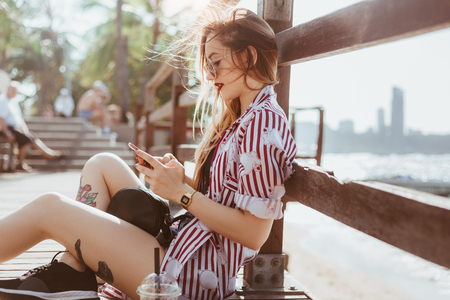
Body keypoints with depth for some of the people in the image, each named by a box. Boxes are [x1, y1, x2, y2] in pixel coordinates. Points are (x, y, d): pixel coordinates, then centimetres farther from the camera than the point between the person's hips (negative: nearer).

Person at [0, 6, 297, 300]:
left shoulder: (262, 122, -17)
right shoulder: (242, 118, 14)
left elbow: (254, 232, -22)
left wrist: (181, 192, -17)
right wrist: (184, 179, -1)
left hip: (194, 275, -10)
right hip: (183, 241, 10)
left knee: (49, 207, -8)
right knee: (102, 164, 12)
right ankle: (70, 272, 1)